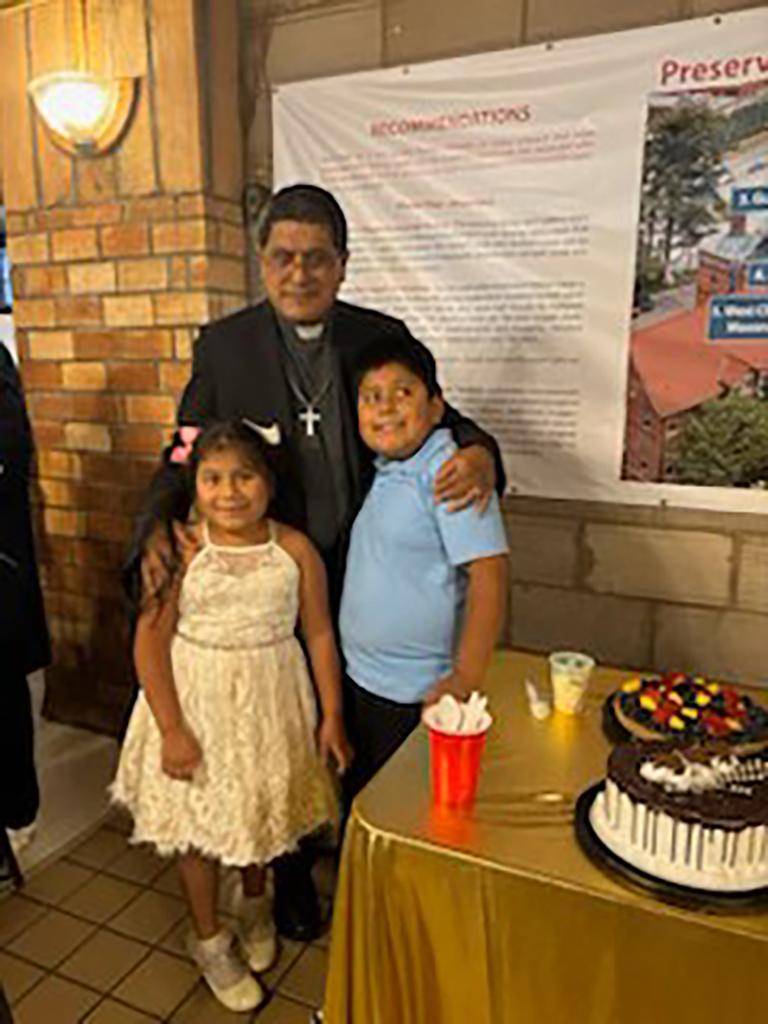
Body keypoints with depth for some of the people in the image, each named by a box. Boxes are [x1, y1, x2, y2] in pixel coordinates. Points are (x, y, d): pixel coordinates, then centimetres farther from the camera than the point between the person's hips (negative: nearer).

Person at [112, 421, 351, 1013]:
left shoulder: (295, 549, -11)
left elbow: (319, 633, -5)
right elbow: (151, 639, -12)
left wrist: (332, 717, -4)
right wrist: (170, 728, -14)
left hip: (271, 701, 2)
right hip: (197, 699, -1)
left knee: (263, 810, 21)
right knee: (199, 823, 13)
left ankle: (257, 908, 52)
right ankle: (209, 940, 40)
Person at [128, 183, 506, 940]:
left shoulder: (383, 336, -3)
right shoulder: (223, 345, -5)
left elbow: (431, 417, 1)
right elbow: (186, 453, -2)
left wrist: (477, 451, -23)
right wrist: (157, 528, -20)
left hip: (363, 579, 1)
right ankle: (288, 872, 44)